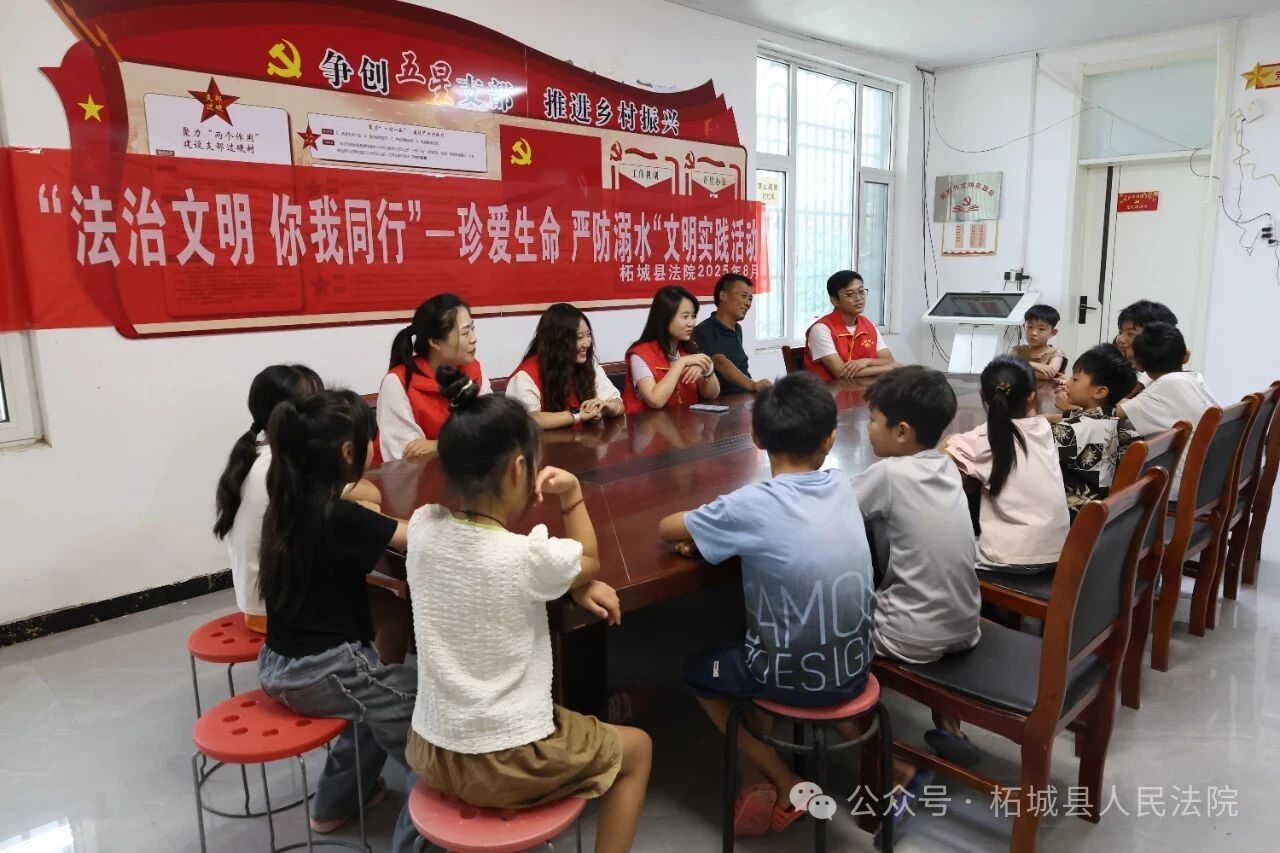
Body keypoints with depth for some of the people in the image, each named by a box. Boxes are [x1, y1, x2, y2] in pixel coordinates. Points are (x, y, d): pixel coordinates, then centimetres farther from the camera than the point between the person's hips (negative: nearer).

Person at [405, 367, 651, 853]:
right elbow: (587, 564, 0)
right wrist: (572, 494, -4)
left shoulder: (422, 529, -8)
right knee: (636, 749, 19)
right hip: (505, 765, -6)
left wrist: (574, 586, 2)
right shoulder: (529, 556, -23)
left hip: (430, 754, 6)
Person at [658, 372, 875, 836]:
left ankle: (786, 785, 21)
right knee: (752, 650, 31)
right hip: (854, 667, 6)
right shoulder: (842, 485, -5)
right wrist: (727, 531, 6)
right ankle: (760, 778, 29)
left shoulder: (751, 505, -21)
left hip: (797, 678, -6)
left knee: (698, 670, 22)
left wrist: (706, 532, 10)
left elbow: (666, 528, -8)